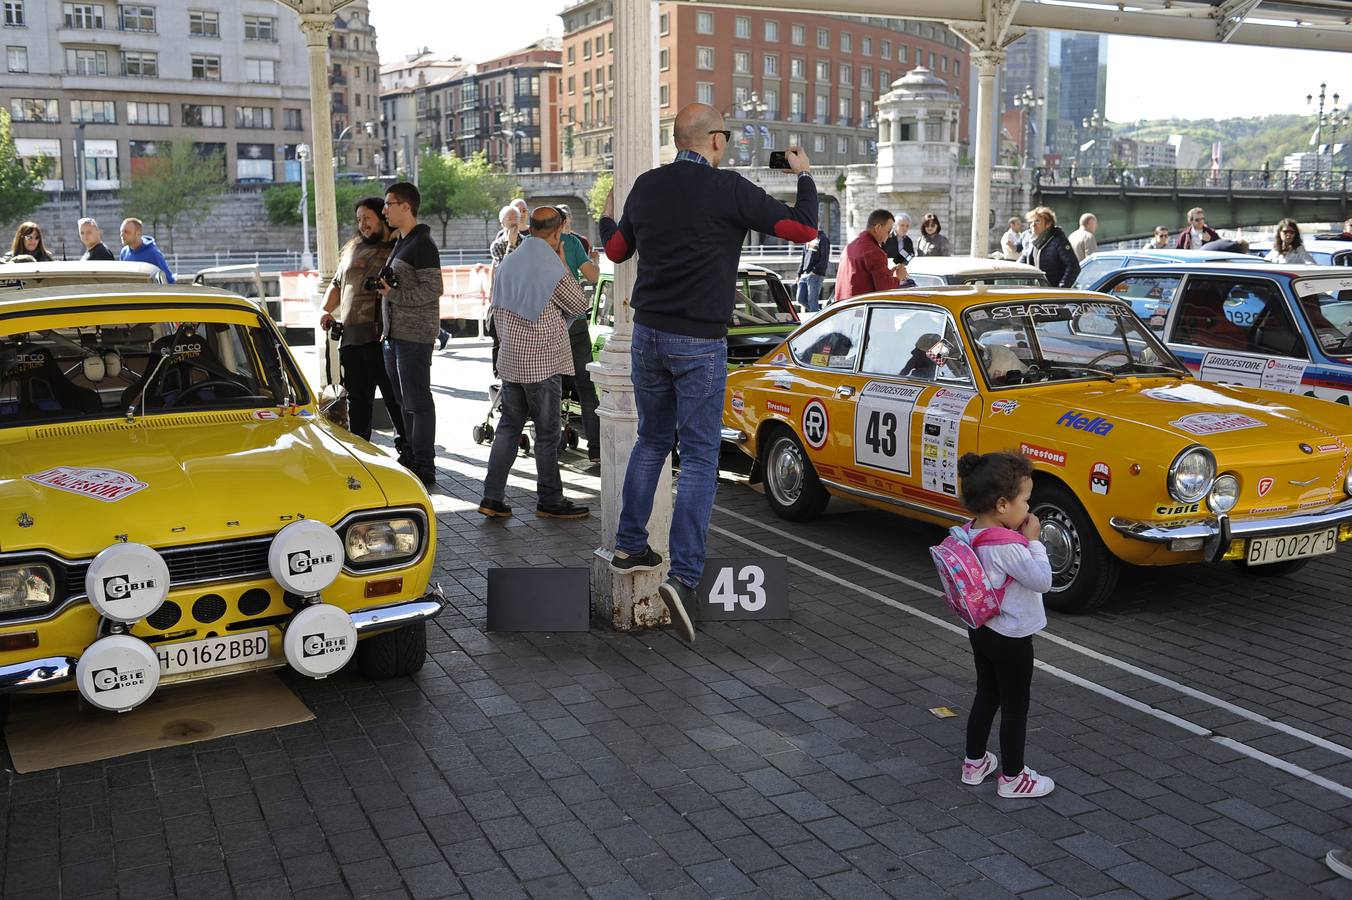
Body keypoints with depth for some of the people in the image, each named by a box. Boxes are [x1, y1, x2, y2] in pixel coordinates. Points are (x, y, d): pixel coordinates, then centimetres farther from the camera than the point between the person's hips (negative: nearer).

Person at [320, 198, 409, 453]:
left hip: (383, 337, -6)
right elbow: (336, 284, 29)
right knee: (357, 401, 12)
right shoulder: (351, 250, 21)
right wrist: (326, 311, 15)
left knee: (395, 398, -1)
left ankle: (407, 449, 9)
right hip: (350, 336, 6)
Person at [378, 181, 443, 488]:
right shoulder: (400, 243, 19)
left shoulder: (422, 244, -12)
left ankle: (424, 467, -3)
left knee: (418, 402, -7)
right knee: (404, 401, 14)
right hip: (395, 334, 10)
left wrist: (394, 294, -18)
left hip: (415, 335, -10)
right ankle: (410, 460, 23)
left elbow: (432, 290, -19)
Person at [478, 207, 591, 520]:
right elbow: (578, 304, -1)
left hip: (510, 359, 7)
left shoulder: (507, 263, 8)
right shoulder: (553, 268, -14)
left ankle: (492, 497, 10)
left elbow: (496, 310, 14)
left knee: (508, 426, 12)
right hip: (542, 361, -7)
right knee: (547, 432, 3)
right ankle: (550, 501, 11)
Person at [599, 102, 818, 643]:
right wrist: (805, 176, 11)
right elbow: (803, 229, -7)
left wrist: (607, 216, 42)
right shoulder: (729, 189, -10)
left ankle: (630, 547, 28)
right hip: (699, 342, -5)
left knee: (651, 442, 21)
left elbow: (616, 250, 20)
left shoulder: (646, 187, 6)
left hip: (647, 334, 5)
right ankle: (683, 576, -10)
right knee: (699, 456, -2)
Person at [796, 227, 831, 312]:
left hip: (815, 275, -8)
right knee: (801, 299, 6)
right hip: (804, 274, 8)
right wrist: (799, 274, 17)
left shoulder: (822, 239, -6)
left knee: (812, 301, -7)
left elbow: (824, 259, -14)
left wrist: (815, 271, -21)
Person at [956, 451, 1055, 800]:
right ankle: (1013, 778, 22)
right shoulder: (1008, 547, -31)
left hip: (981, 630, 8)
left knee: (986, 696, 23)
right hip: (1010, 640, -8)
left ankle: (974, 763, 36)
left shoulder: (970, 533, -5)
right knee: (1015, 709, 8)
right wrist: (1033, 541, -17)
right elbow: (1042, 581, -22)